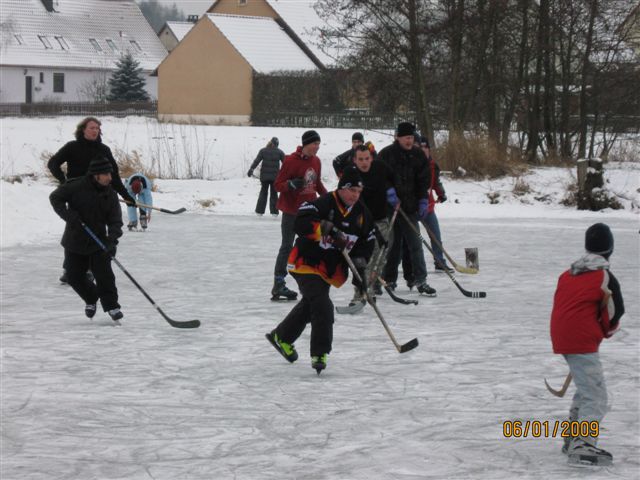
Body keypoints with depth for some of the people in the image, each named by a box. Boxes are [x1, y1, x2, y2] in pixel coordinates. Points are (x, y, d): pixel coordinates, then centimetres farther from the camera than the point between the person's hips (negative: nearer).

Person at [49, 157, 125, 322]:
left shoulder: (110, 194, -6)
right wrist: (69, 215, -21)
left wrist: (112, 238, -25)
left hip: (98, 242, 1)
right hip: (75, 242, -1)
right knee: (74, 277, 5)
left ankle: (111, 305, 2)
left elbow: (115, 220, -7)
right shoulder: (76, 186, -15)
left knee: (104, 274, -12)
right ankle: (90, 299, 31)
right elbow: (55, 197, -8)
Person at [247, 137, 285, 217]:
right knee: (274, 193, 8)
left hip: (264, 176, 1)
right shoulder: (279, 152, -1)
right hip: (275, 176, -1)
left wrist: (251, 169, -7)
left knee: (263, 192, 11)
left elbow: (257, 161, -6)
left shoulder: (263, 151, 1)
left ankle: (260, 211, 7)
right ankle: (274, 211, 5)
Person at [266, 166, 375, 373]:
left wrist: (360, 259, -6)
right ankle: (320, 354, -15)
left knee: (309, 306, 23)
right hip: (306, 263, -8)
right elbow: (301, 224, -32)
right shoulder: (324, 204, -20)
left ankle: (281, 337, 44)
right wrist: (325, 229, -44)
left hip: (329, 270, 8)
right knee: (323, 307, -21)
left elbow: (367, 241, 12)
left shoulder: (361, 213, 3)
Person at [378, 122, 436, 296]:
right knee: (393, 244, 5)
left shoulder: (418, 155, 6)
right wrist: (389, 191, -21)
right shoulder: (386, 154, -4)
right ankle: (389, 280, 16)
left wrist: (423, 201, 1)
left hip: (410, 207, 2)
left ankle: (421, 280, -2)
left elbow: (424, 180, 8)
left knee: (415, 243, -3)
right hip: (390, 206, -2)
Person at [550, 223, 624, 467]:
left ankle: (572, 439, 32)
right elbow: (615, 312, -5)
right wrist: (608, 328, 16)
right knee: (595, 396, -10)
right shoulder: (604, 278, -10)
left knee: (586, 388, 25)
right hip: (582, 343, -8)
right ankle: (582, 446, -23)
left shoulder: (568, 274, 12)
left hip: (561, 336, 8)